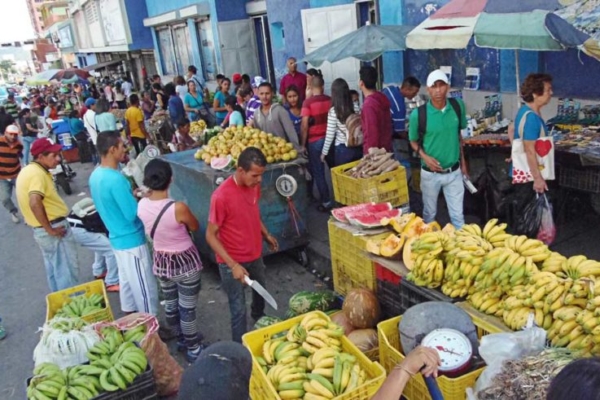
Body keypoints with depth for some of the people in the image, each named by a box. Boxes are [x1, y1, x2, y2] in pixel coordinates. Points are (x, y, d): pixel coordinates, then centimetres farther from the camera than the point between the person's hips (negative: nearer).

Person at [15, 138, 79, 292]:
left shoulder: (28, 170, 11)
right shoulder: (38, 174, -20)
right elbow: (35, 203, -33)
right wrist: (50, 229, -24)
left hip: (41, 230, 10)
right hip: (54, 227, -10)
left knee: (54, 270, 21)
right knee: (67, 271, -1)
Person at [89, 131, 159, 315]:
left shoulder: (96, 175, 2)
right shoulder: (115, 179, -27)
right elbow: (133, 214, -25)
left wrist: (131, 196, 8)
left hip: (117, 237, 9)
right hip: (131, 240, -9)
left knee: (127, 280, 23)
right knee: (145, 287, 4)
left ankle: (130, 315, 37)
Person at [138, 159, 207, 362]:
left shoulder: (142, 205, -13)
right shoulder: (178, 208, -30)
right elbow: (195, 227, -8)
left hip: (161, 261, 6)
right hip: (185, 262, -6)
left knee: (170, 304, 25)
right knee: (187, 309, 11)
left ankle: (182, 338, 47)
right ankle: (194, 349, 29)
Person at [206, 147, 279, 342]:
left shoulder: (254, 185, -8)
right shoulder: (221, 196, -29)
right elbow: (211, 235, -23)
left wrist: (266, 234, 13)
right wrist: (233, 264, -27)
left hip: (255, 254, 8)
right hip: (232, 262, -8)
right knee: (239, 309, 4)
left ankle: (260, 318, 60)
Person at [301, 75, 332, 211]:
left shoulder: (308, 102, -11)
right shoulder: (330, 100, 1)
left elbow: (305, 126, -14)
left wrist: (302, 144, -5)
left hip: (315, 141, -5)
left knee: (318, 172, 5)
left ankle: (326, 202, 7)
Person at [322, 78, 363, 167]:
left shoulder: (333, 111, -12)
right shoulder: (356, 107, -1)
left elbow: (330, 135, -10)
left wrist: (324, 152, 0)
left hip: (343, 149, -4)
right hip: (358, 148, 4)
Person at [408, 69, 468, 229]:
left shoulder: (458, 106, -6)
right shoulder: (418, 114, -16)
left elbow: (458, 134, 9)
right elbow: (413, 141, -1)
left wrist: (463, 162, 12)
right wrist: (425, 157, -19)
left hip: (454, 171, 2)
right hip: (430, 173, -2)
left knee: (458, 215, 10)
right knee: (430, 214, 16)